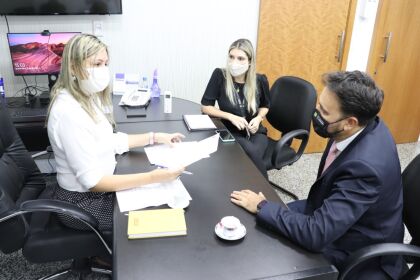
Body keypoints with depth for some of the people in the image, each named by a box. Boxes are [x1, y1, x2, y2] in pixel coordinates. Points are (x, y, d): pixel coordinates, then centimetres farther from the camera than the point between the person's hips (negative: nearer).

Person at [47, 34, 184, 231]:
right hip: (82, 202, -8)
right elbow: (93, 181, -29)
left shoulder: (87, 98, 1)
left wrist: (154, 137, 4)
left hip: (100, 186, 8)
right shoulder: (69, 112, -29)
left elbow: (111, 141, 8)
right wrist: (152, 177, -32)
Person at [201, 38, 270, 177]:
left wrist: (258, 118, -7)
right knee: (252, 153, -31)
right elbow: (205, 106, -9)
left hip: (255, 132, 2)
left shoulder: (260, 80, -5)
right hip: (231, 132, -2)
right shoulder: (220, 75, -13)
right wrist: (230, 117, -19)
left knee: (254, 155, -30)